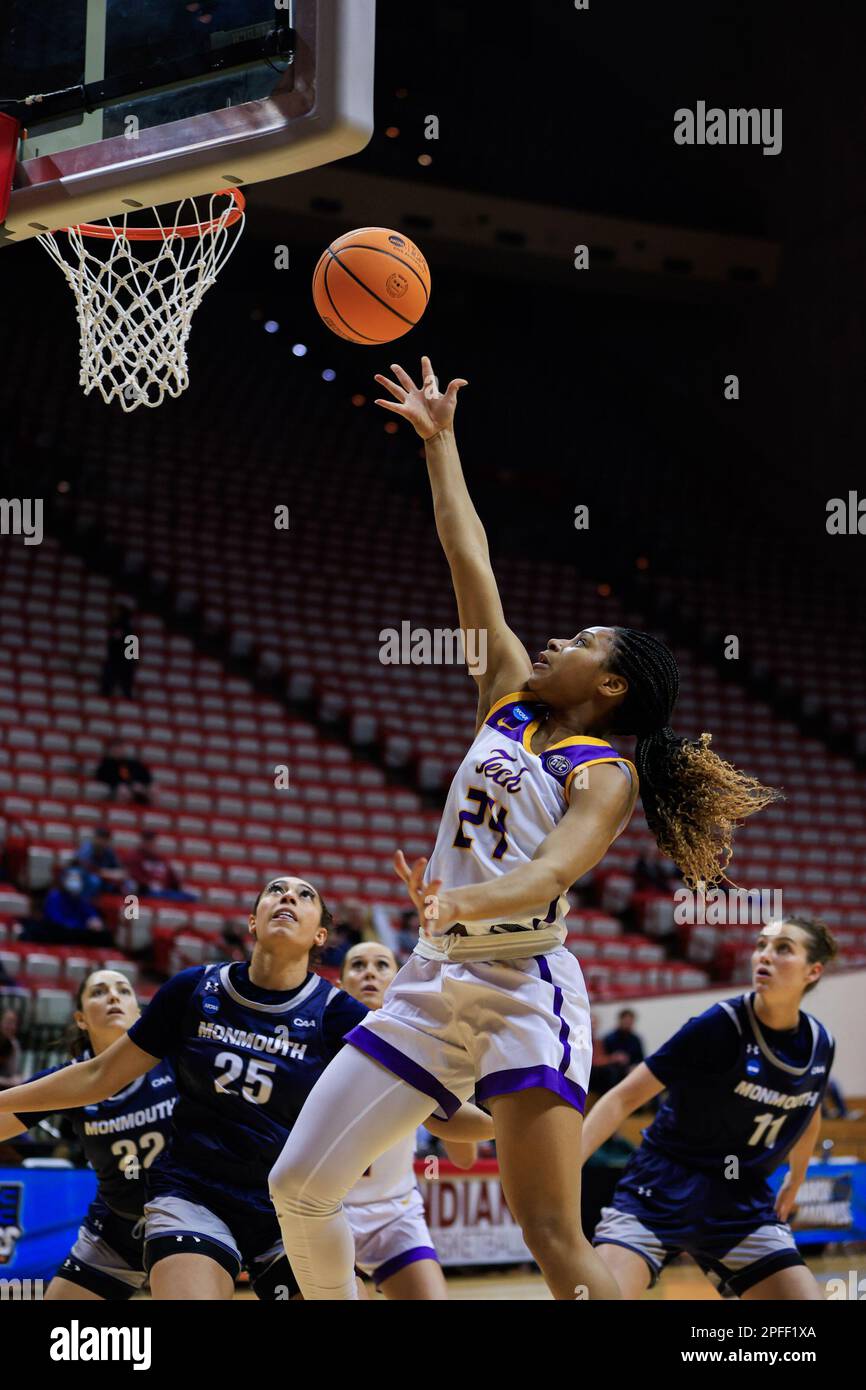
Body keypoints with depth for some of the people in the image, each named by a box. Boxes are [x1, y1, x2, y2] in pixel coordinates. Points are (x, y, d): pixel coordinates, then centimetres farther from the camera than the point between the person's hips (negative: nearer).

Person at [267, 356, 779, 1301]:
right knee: (299, 1187, 1)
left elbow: (548, 876, -24)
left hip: (523, 992, -8)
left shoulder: (603, 774, -5)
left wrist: (461, 901, -43)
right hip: (433, 984, 8)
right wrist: (439, 441, 18)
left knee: (553, 1237, -15)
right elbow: (471, 564, 16)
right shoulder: (509, 703, 14)